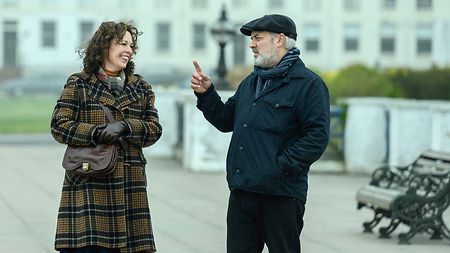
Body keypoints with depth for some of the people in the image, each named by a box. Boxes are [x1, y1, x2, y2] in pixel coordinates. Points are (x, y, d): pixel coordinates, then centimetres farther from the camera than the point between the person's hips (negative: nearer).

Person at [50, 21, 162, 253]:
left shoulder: (141, 88, 16)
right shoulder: (79, 84, 5)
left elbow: (154, 129, 8)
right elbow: (59, 126, -2)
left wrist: (124, 126, -10)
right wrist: (97, 133, -14)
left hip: (129, 185, 3)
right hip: (89, 184, -3)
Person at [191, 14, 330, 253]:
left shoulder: (308, 84, -7)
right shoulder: (250, 82, 20)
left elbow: (317, 135, -15)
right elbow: (226, 121, 23)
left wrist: (282, 166, -18)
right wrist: (206, 94, 8)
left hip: (281, 195, -8)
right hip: (241, 193, 8)